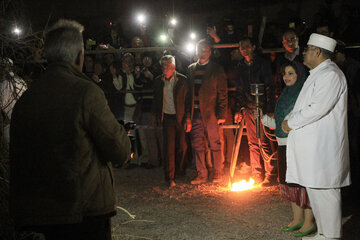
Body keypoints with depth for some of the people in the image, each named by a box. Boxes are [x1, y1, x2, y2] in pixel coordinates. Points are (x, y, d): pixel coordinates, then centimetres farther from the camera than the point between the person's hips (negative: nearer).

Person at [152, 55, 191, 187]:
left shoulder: (182, 80, -4)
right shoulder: (158, 81, 4)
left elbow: (188, 100, -2)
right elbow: (156, 100, 14)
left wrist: (188, 119, -6)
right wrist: (155, 116, 13)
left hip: (181, 118, -1)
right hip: (167, 118, 1)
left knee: (182, 147, 6)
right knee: (169, 148, -2)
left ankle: (180, 171, 31)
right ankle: (170, 178, 3)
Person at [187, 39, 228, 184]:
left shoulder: (216, 70, 3)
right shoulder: (191, 69, 15)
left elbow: (222, 94, 0)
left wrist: (221, 115, -7)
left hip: (210, 113, -4)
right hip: (195, 113, 4)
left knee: (214, 144, 2)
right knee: (197, 145, 5)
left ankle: (217, 173, 13)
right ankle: (201, 174, 14)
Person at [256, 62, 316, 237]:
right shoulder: (285, 95, 17)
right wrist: (263, 118, 9)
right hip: (284, 145, 8)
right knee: (288, 181, 12)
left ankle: (309, 222, 4)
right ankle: (297, 219, 23)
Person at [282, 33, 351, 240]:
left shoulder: (331, 75, -13)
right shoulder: (317, 74, 19)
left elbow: (317, 108, -22)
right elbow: (304, 105, 24)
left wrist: (291, 123, -11)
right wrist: (289, 119, 6)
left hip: (323, 148, -10)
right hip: (310, 145, 10)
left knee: (325, 191, -5)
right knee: (314, 190, 14)